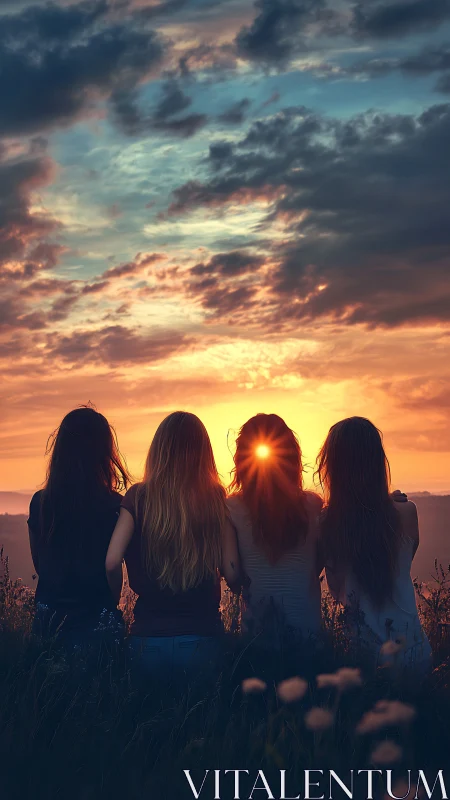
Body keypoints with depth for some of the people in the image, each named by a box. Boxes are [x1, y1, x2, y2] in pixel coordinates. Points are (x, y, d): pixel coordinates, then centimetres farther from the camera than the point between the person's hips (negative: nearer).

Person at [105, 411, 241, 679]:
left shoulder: (138, 497, -3)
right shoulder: (215, 500, -3)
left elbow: (112, 562, -11)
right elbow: (232, 575, -4)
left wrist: (114, 601, 9)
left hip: (149, 637, 1)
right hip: (201, 637, 0)